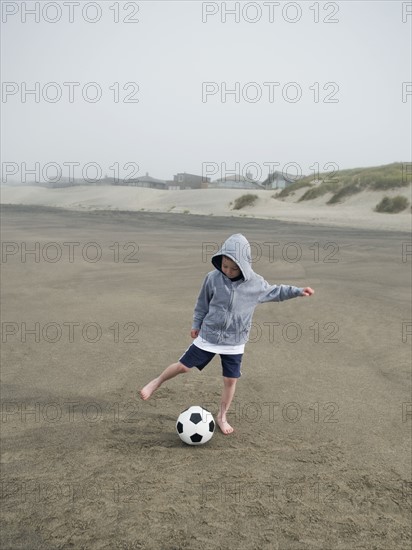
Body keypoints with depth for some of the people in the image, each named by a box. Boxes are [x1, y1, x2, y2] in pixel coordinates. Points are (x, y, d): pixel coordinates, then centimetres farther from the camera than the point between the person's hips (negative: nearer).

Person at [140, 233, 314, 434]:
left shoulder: (256, 283, -11)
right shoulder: (212, 278, -12)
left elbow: (275, 291, 9)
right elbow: (202, 303, 3)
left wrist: (298, 291, 4)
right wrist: (196, 325, 10)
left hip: (234, 343, 1)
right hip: (208, 337, -1)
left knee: (230, 380, 5)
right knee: (183, 366, 5)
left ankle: (222, 417, 25)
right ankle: (157, 382, 32)